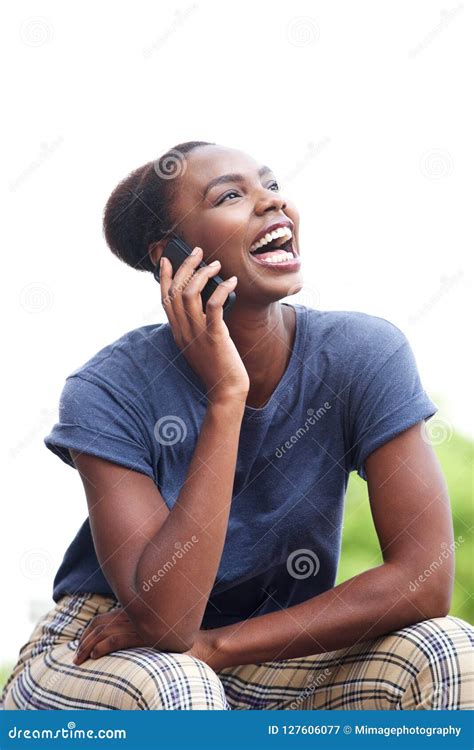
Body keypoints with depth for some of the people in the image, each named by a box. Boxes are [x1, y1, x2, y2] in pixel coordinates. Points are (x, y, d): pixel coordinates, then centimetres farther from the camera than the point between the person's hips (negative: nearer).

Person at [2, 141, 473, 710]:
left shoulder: (365, 355, -14)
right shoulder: (109, 390, -20)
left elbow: (425, 581, -19)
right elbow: (165, 620, -30)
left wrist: (214, 643, -21)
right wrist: (225, 396, -32)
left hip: (273, 662, 3)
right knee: (171, 686, -37)